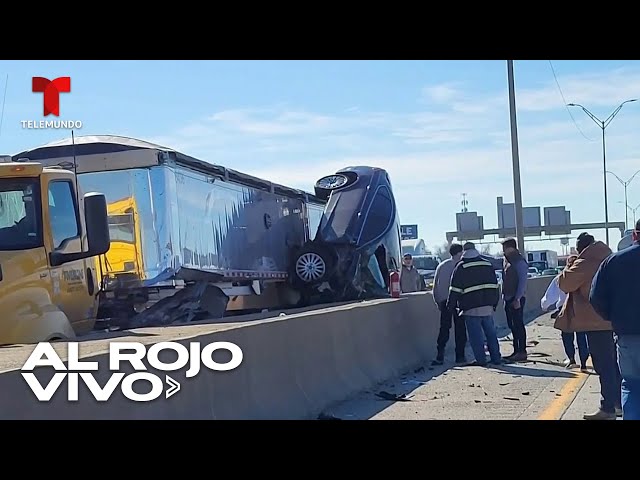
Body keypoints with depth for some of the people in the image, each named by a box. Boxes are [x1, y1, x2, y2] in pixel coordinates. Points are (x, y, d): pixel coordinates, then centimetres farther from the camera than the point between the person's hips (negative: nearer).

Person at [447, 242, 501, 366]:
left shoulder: (461, 267, -5)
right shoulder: (488, 265, 11)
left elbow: (455, 290, -7)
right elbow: (495, 286, 16)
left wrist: (450, 306, 2)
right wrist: (495, 304, 23)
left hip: (471, 308, -5)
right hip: (488, 306, 5)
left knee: (476, 335, 0)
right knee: (491, 333, 13)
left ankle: (481, 359, 0)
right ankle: (496, 358, 15)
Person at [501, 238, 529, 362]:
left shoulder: (519, 262, -13)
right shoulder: (507, 261, 15)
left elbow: (522, 281, -17)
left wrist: (517, 298, -20)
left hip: (516, 299, -9)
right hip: (508, 298, 9)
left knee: (518, 324, -7)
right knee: (512, 325, 11)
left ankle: (522, 352, -4)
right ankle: (516, 351, 17)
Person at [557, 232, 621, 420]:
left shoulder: (584, 264, -14)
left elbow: (565, 284, -8)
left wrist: (569, 267, 7)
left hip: (596, 321, -8)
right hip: (614, 319, 8)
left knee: (604, 365, -6)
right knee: (615, 363, 15)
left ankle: (608, 409, -4)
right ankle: (619, 403, 23)